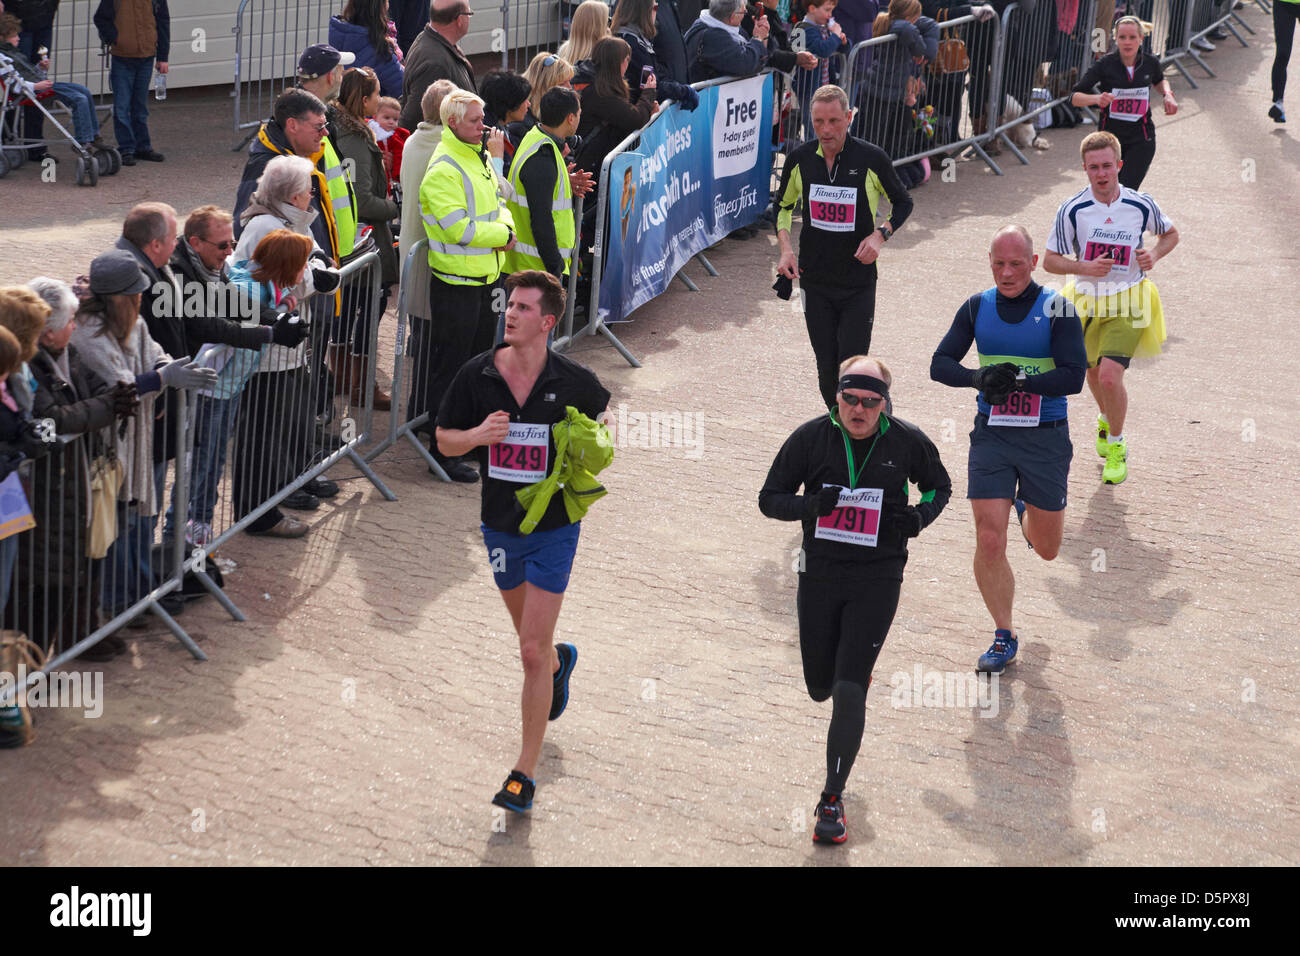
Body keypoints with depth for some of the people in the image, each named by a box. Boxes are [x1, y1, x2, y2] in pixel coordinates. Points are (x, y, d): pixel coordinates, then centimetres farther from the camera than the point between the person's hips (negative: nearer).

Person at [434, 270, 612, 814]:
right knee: (531, 638, 22)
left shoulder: (572, 381, -12)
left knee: (533, 652, -8)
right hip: (500, 525, 4)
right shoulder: (476, 375, -7)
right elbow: (444, 441, 1)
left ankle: (525, 773, 1)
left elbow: (600, 410, 11)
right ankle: (560, 662, 60)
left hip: (554, 528, -3)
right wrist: (477, 434, -20)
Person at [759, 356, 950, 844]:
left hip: (877, 580, -2)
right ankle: (855, 671, 53)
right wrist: (810, 504, -21)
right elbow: (769, 498, 0)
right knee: (821, 688, 14)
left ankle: (832, 800, -2)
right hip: (819, 574, 2)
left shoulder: (907, 441, -5)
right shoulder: (811, 437, -6)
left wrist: (920, 517, -9)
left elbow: (939, 485, 13)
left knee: (849, 692, -11)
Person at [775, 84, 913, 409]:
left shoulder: (872, 159, -9)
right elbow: (783, 206, 17)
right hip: (814, 282, 3)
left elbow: (903, 203, 7)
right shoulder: (800, 159, -1)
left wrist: (880, 235, -11)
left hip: (859, 285, -3)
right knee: (827, 371, 7)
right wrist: (786, 249, 0)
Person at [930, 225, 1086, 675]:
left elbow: (1073, 377, -14)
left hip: (1045, 438, -1)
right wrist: (979, 378, -18)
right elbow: (940, 364, 2)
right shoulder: (977, 307, 2)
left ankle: (1027, 514, 48)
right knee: (989, 542, -8)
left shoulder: (1056, 308, -8)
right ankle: (1004, 635, 9)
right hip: (991, 436, 2)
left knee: (1046, 548, 11)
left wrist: (1018, 382, -25)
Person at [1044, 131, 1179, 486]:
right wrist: (1084, 267, -22)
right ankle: (1107, 420, 55)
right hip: (1087, 301, 2)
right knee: (1093, 372, 21)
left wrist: (1155, 255, -11)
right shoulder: (1072, 209, -11)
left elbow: (1170, 233, 11)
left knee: (1110, 375, -17)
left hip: (1127, 303, -2)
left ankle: (1117, 446, 6)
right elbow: (1050, 259, -5)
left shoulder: (1141, 205, -9)